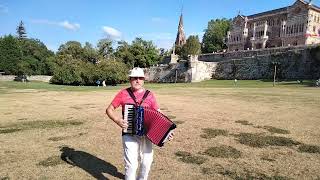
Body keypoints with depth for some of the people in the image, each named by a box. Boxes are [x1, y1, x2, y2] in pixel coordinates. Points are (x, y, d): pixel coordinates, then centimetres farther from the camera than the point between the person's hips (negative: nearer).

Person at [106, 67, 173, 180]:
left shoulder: (149, 95, 1)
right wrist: (117, 120, -14)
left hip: (146, 134, 2)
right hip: (130, 134, -2)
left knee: (147, 161, 8)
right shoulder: (123, 93, -3)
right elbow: (109, 109, 4)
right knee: (131, 164, -9)